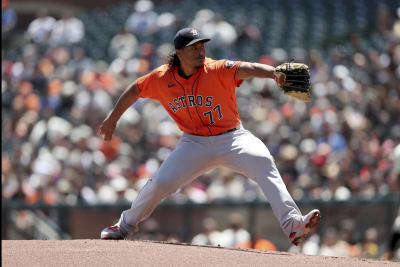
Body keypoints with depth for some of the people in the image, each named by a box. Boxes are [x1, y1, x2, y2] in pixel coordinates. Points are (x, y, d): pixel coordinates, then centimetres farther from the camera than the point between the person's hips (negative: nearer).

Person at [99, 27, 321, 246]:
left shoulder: (218, 71, -18)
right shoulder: (161, 78, -6)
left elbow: (247, 69, -36)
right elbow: (134, 90, 11)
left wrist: (275, 73, -56)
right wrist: (112, 120, 19)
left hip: (232, 137, -2)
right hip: (195, 143, 2)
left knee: (264, 162, -28)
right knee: (161, 183, -10)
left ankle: (292, 224, -36)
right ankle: (126, 225, 18)